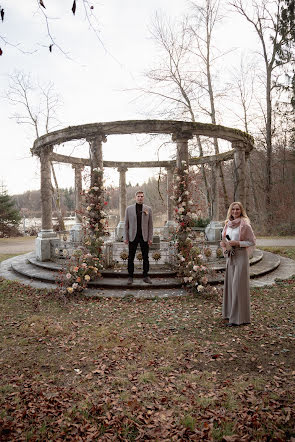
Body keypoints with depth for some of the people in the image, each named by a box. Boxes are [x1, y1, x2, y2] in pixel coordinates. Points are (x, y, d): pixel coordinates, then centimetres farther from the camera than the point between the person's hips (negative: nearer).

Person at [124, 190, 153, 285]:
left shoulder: (148, 209, 4)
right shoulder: (129, 209, 4)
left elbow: (150, 225, 4)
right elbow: (126, 224, 4)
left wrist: (150, 238, -1)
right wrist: (126, 237, -1)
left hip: (144, 236, 1)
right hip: (133, 236, 0)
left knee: (145, 258, 6)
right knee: (131, 258, 4)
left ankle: (146, 276, 17)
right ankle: (130, 277, 15)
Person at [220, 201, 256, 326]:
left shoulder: (244, 224, -8)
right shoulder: (228, 224, 10)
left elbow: (252, 241, -7)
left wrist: (237, 243, -18)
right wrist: (225, 244, 1)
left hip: (241, 256, -7)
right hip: (230, 257, 7)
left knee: (238, 286, -6)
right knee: (230, 284, 12)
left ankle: (239, 317, 1)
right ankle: (230, 312, 25)